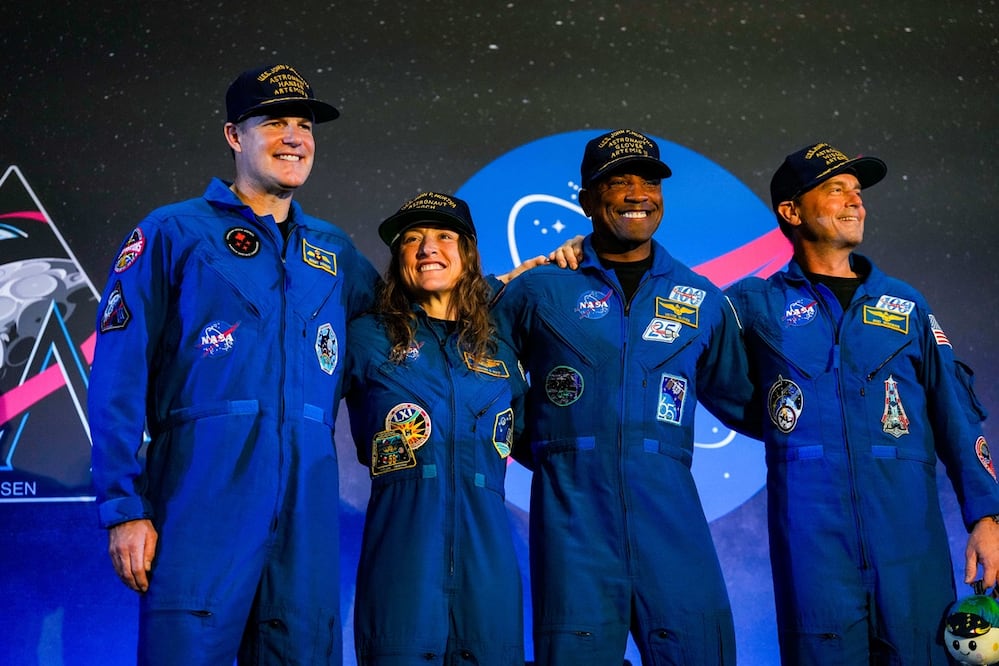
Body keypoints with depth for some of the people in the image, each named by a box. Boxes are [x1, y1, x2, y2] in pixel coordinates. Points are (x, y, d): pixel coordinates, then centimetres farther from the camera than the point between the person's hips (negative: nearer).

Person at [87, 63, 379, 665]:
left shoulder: (334, 251, 17)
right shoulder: (174, 233, 3)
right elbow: (119, 378, -2)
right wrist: (124, 507, -9)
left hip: (308, 507, 4)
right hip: (202, 497, -4)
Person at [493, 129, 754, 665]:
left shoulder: (703, 302, 13)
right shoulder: (539, 289, 6)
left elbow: (738, 397, 23)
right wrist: (539, 451, 9)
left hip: (669, 506, 2)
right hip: (572, 508, -1)